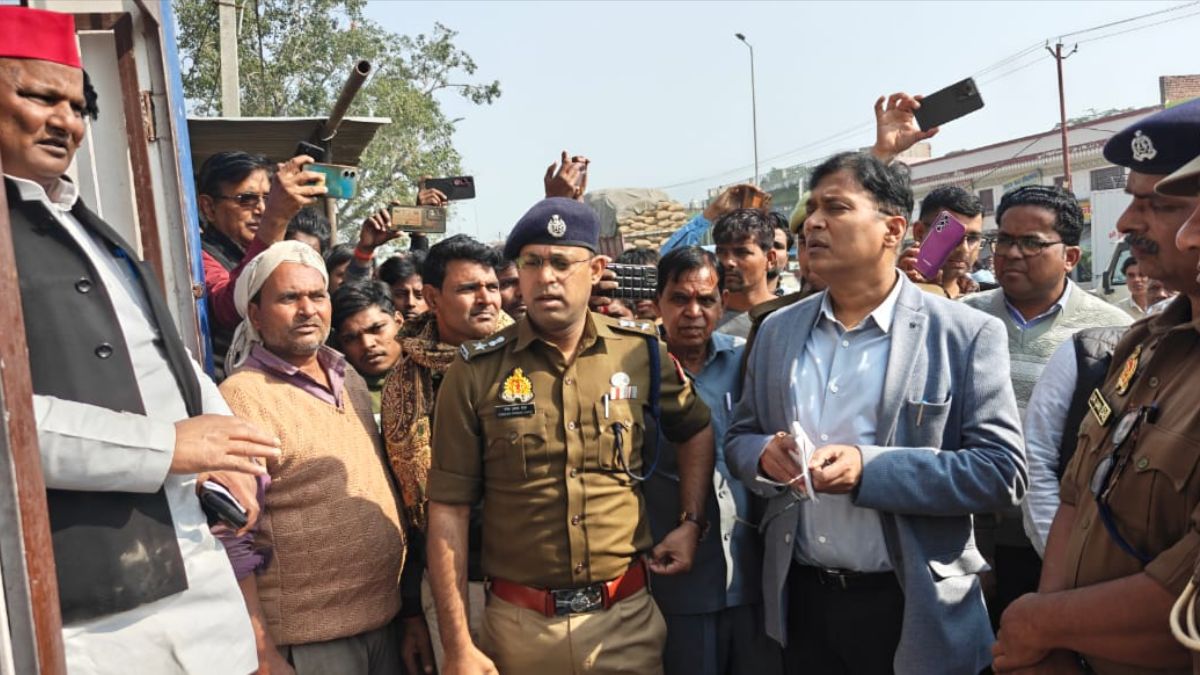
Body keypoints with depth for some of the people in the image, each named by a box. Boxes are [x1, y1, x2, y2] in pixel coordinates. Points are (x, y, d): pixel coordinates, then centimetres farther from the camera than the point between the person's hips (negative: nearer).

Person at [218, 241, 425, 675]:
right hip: (307, 639, -7)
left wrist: (412, 598, 13)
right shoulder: (242, 397, -15)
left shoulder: (351, 379, 7)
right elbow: (233, 545, -18)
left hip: (383, 619, 7)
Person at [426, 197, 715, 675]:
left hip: (627, 616, 1)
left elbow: (695, 430, 15)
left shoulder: (642, 351, -3)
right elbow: (449, 510, -7)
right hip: (519, 624, -1)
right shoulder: (476, 371, -8)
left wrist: (691, 523, 5)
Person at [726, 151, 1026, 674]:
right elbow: (738, 437, 12)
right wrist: (764, 453, -11)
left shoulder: (966, 335, -8)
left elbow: (1002, 471, -12)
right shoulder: (776, 330, 5)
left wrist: (870, 468, -23)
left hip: (910, 609, -3)